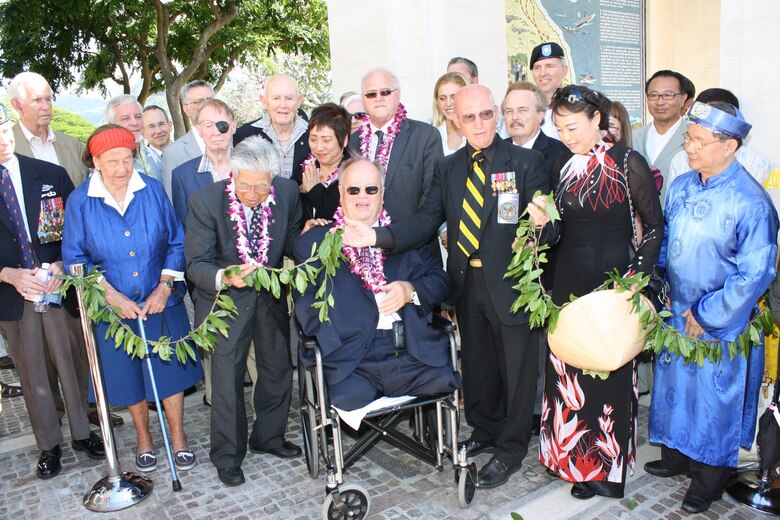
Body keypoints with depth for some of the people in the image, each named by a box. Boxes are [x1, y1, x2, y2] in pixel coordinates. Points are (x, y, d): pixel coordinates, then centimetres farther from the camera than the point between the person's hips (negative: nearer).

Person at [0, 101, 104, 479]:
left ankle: (82, 432, 30)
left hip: (59, 290, 0)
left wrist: (61, 266, -13)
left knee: (72, 365, 11)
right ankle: (49, 445, 29)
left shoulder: (51, 175, -1)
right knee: (31, 374, 13)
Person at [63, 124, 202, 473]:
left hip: (161, 301, 0)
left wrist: (165, 287, -11)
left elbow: (176, 242, -1)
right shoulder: (80, 201, -6)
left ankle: (178, 437, 29)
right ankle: (143, 439, 37)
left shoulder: (153, 190, -5)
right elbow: (74, 256, -4)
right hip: (113, 308, 0)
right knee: (129, 376, 14)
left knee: (170, 369, 8)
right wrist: (111, 295, -14)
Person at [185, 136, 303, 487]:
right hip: (226, 299, -3)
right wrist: (225, 277, -39)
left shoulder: (287, 192, -13)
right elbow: (196, 263, -19)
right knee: (227, 376, 2)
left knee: (278, 368, 16)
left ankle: (268, 436, 41)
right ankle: (227, 456, 26)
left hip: (271, 295, 4)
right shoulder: (206, 201, -21)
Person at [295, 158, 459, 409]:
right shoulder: (313, 242, 12)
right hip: (352, 358, -2)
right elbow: (306, 305, 4)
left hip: (413, 350, 3)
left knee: (443, 384, -22)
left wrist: (411, 290, -6)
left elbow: (440, 280, 15)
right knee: (348, 400, -30)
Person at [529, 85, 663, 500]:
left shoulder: (629, 163, -7)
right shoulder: (563, 163, 8)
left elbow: (654, 226, -3)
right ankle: (572, 454, 31)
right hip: (569, 278, 5)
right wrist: (543, 221, -9)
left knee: (609, 369, 5)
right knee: (567, 367, 11)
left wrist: (638, 276, -10)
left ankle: (605, 467, 24)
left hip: (612, 275, -5)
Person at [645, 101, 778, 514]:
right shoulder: (680, 187, -1)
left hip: (721, 324, -6)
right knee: (675, 385, 19)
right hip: (677, 314, 6)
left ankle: (709, 480, 33)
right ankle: (677, 455, 42)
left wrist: (706, 316, -14)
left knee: (715, 399, 11)